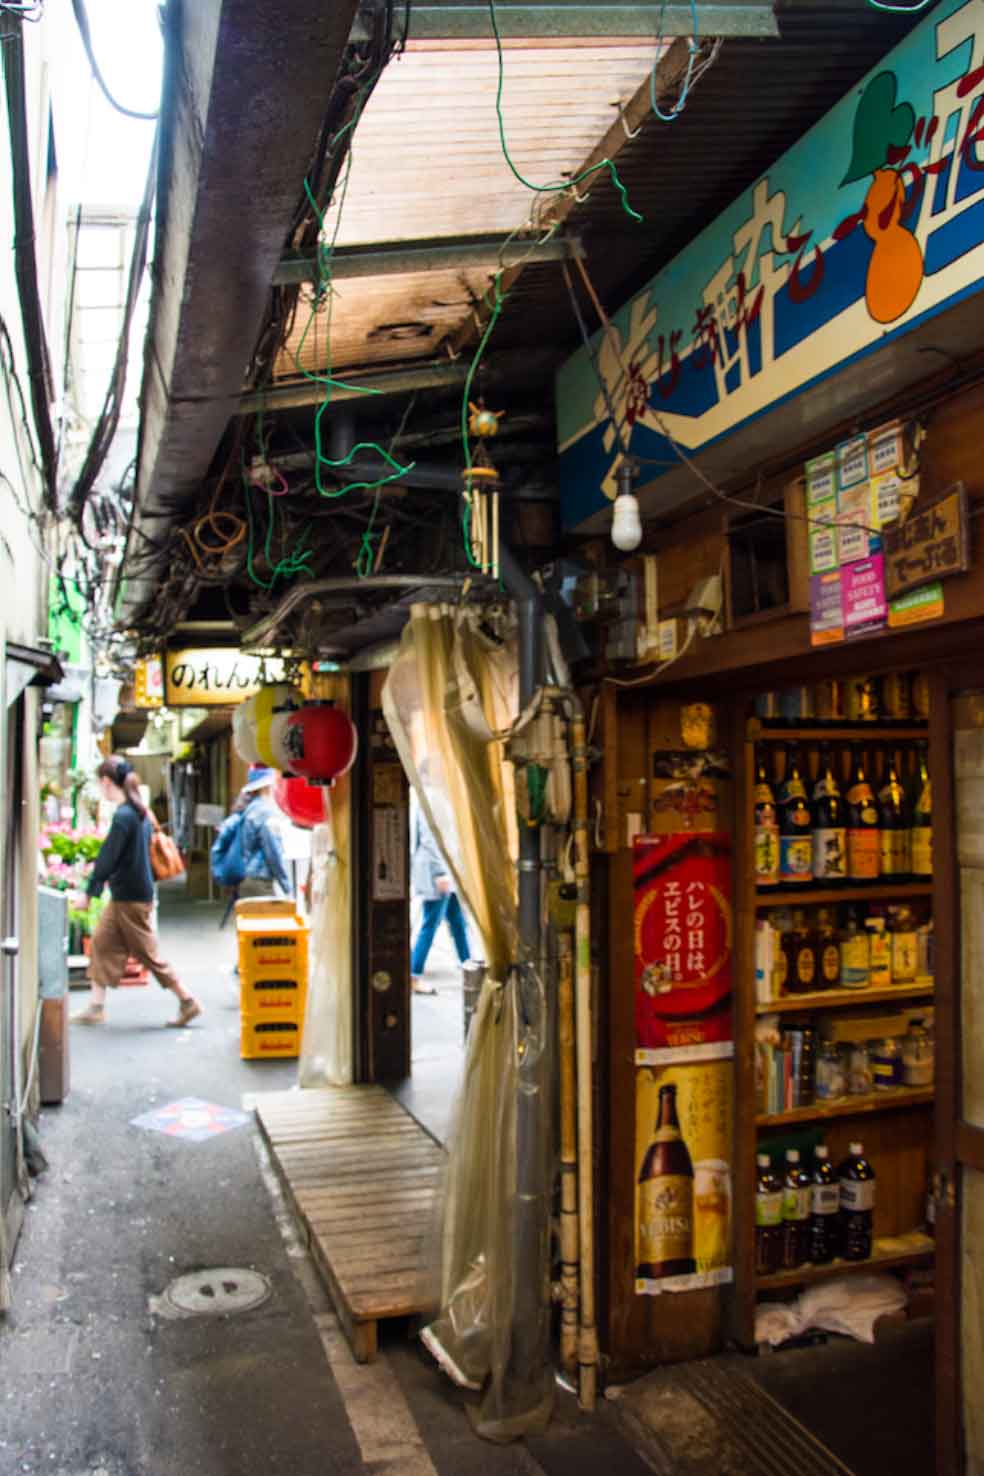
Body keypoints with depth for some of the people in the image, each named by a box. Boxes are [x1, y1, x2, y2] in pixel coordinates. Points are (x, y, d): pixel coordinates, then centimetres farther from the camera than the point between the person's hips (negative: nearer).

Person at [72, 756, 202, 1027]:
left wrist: (90, 890, -11)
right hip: (124, 895, 9)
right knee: (102, 943, 13)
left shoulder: (124, 815, -19)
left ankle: (187, 1002, 7)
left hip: (131, 898, -9)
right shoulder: (140, 811, 10)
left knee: (147, 953, -1)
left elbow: (108, 857, -19)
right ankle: (96, 1007, 18)